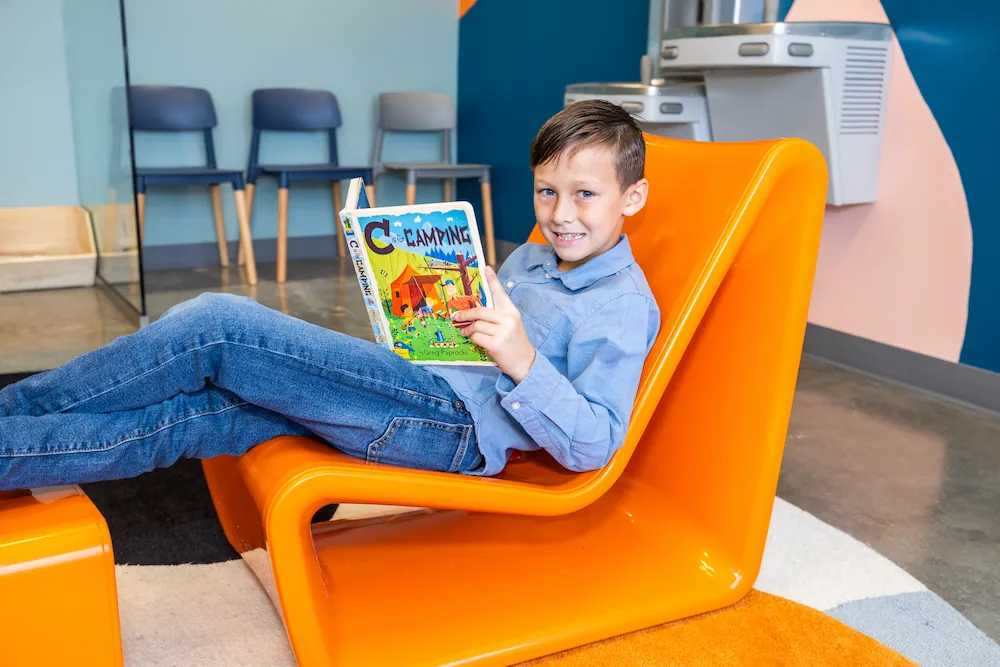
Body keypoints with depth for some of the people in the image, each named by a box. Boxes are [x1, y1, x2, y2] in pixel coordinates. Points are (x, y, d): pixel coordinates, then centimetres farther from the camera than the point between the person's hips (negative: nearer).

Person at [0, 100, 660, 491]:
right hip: (426, 383, 9)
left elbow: (594, 445, -14)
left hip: (458, 420, -9)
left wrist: (523, 361, -28)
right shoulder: (529, 257, 22)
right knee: (184, 412, -5)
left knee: (214, 324, -17)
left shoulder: (623, 305, -5)